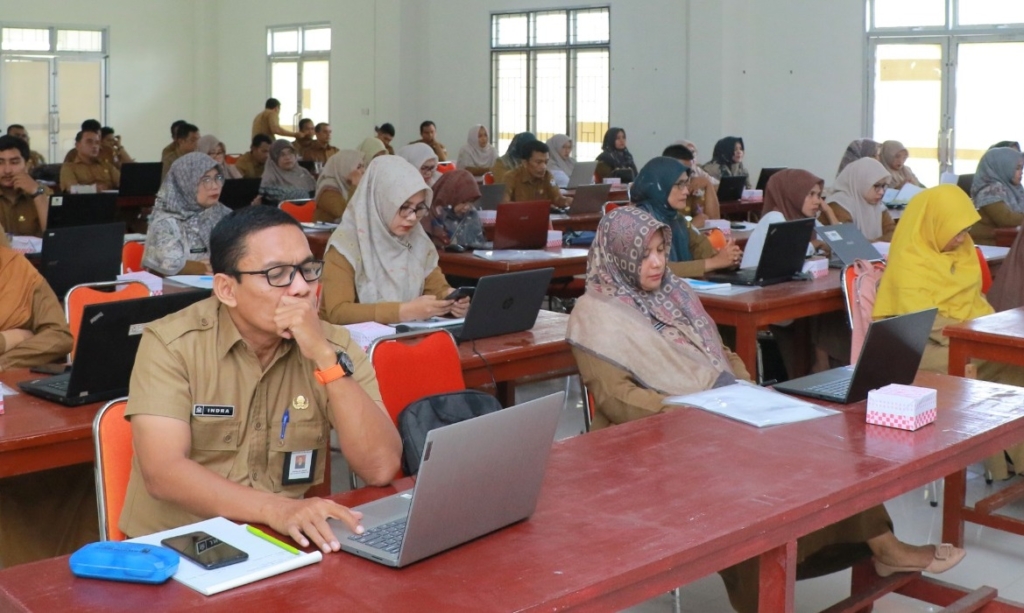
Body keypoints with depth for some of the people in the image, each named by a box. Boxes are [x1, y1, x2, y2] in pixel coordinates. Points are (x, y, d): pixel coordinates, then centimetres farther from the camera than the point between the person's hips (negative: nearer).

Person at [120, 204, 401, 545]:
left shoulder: (334, 345, -2)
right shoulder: (171, 343, -8)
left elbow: (380, 468, -12)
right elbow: (163, 472, -19)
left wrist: (325, 357, -20)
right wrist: (275, 509, -32)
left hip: (285, 544, 2)